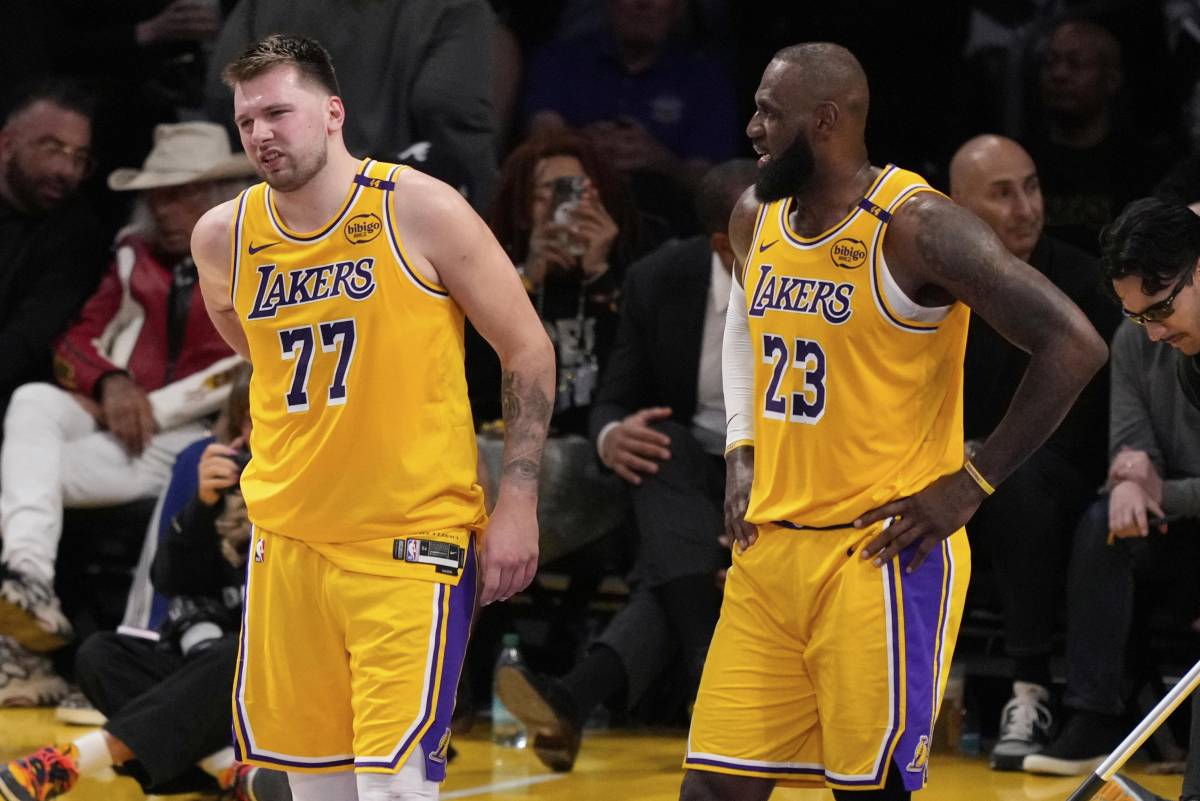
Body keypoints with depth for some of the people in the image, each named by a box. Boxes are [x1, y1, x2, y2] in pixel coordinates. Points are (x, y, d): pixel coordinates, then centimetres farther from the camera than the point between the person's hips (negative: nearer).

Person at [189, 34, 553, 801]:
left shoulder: (420, 210, -10)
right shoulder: (223, 238, 2)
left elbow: (528, 349, -4)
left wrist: (518, 502, -9)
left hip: (413, 537, -5)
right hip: (289, 538, 5)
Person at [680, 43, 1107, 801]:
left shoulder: (916, 227, -15)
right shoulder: (758, 216, 8)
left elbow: (1074, 346, -18)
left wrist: (974, 484, -15)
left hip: (883, 556, -7)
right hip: (769, 548, 7)